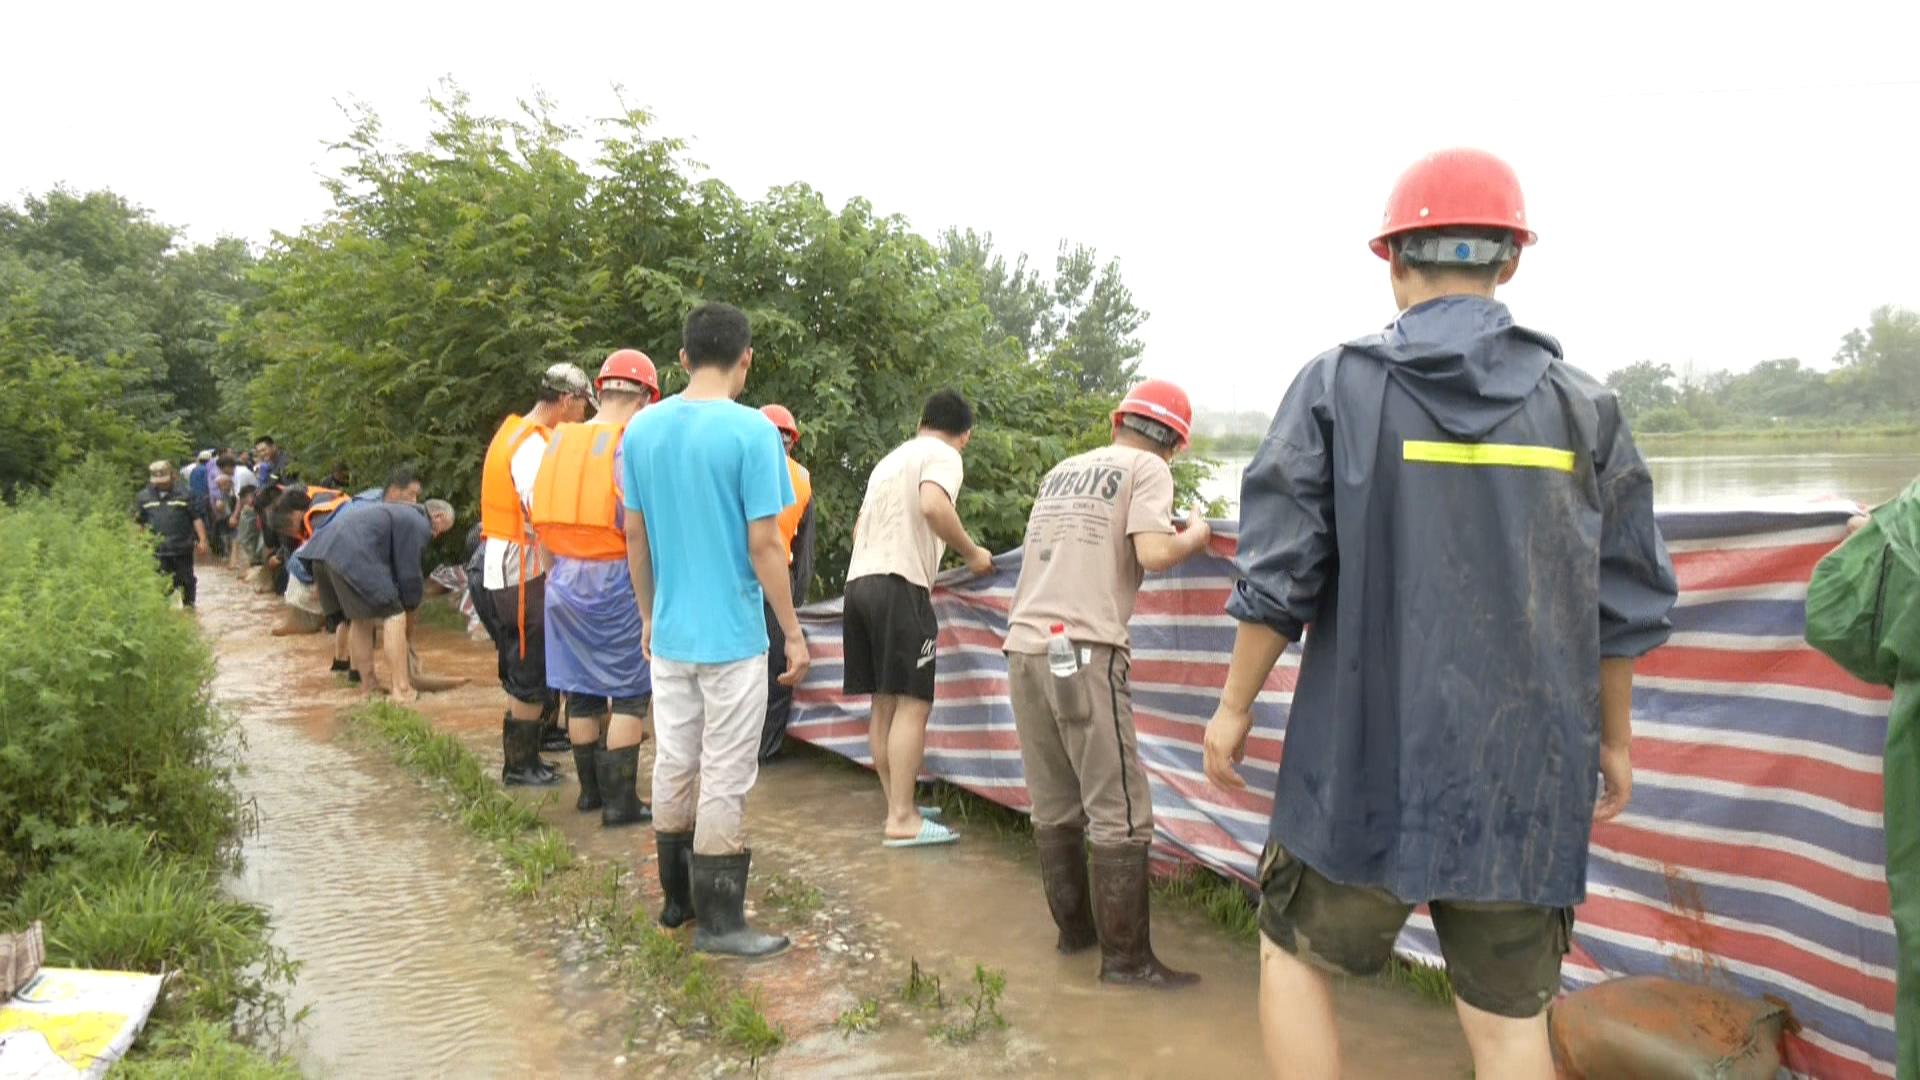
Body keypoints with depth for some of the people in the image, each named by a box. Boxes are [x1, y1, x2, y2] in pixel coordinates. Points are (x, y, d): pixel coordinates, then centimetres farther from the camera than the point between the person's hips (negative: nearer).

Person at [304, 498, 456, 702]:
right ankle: (402, 690, -4)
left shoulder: (401, 512, 31)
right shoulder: (420, 525, 2)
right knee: (394, 618, -4)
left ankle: (368, 685, 31)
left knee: (360, 618, 23)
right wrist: (410, 613, 17)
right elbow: (409, 574, 3)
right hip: (353, 556, -10)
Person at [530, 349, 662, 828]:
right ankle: (620, 802, 5)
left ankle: (591, 789, 27)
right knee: (630, 692, 4)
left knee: (580, 689, 15)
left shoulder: (558, 441, 7)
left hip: (564, 578, 6)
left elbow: (539, 516, 11)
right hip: (614, 582, -6)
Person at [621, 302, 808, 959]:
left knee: (673, 767, 16)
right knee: (725, 780, 2)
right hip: (732, 635, -6)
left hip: (669, 633, 6)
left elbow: (635, 536, 9)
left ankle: (677, 897, 30)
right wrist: (793, 632, -6)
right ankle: (718, 920, 9)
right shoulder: (751, 430, -15)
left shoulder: (642, 430, 3)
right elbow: (764, 544, -15)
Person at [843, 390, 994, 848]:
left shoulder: (890, 459, 26)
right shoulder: (943, 455, 1)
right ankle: (902, 820, -11)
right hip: (899, 585, -8)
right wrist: (971, 553, -8)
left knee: (884, 703, 10)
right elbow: (933, 506, -20)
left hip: (858, 579, 8)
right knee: (912, 703, -8)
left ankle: (897, 809, 16)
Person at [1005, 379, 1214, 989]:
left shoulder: (1060, 471, 22)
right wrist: (1196, 536, 8)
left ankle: (1074, 928, 26)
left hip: (1024, 646, 7)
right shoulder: (1147, 468, 3)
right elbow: (1153, 553, -11)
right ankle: (1125, 957, 3)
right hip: (1084, 652, -7)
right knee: (1121, 815, -1)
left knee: (1055, 807, 15)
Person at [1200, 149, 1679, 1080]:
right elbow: (1626, 607, 5)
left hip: (1364, 757, -2)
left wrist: (1234, 706, 4)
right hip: (1523, 774, 3)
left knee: (1294, 953, 17)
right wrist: (1612, 739, 18)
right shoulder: (1580, 404, 2)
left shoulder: (1337, 387, -5)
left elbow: (1278, 577, -8)